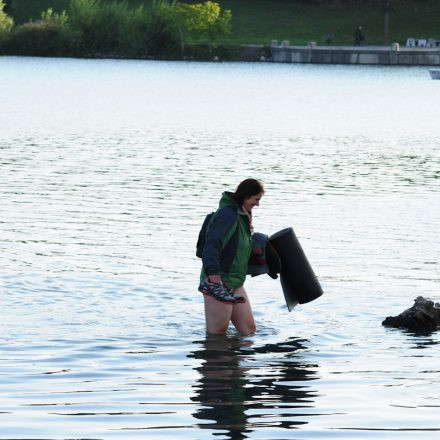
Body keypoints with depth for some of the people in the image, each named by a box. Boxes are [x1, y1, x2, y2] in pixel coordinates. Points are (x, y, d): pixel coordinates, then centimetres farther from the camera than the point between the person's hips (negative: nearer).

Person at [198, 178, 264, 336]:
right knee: (216, 333, -4)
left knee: (249, 328, 10)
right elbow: (212, 244, -31)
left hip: (235, 283, 10)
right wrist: (213, 271, -44)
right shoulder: (227, 215, -18)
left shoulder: (242, 215, 15)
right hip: (217, 282, -10)